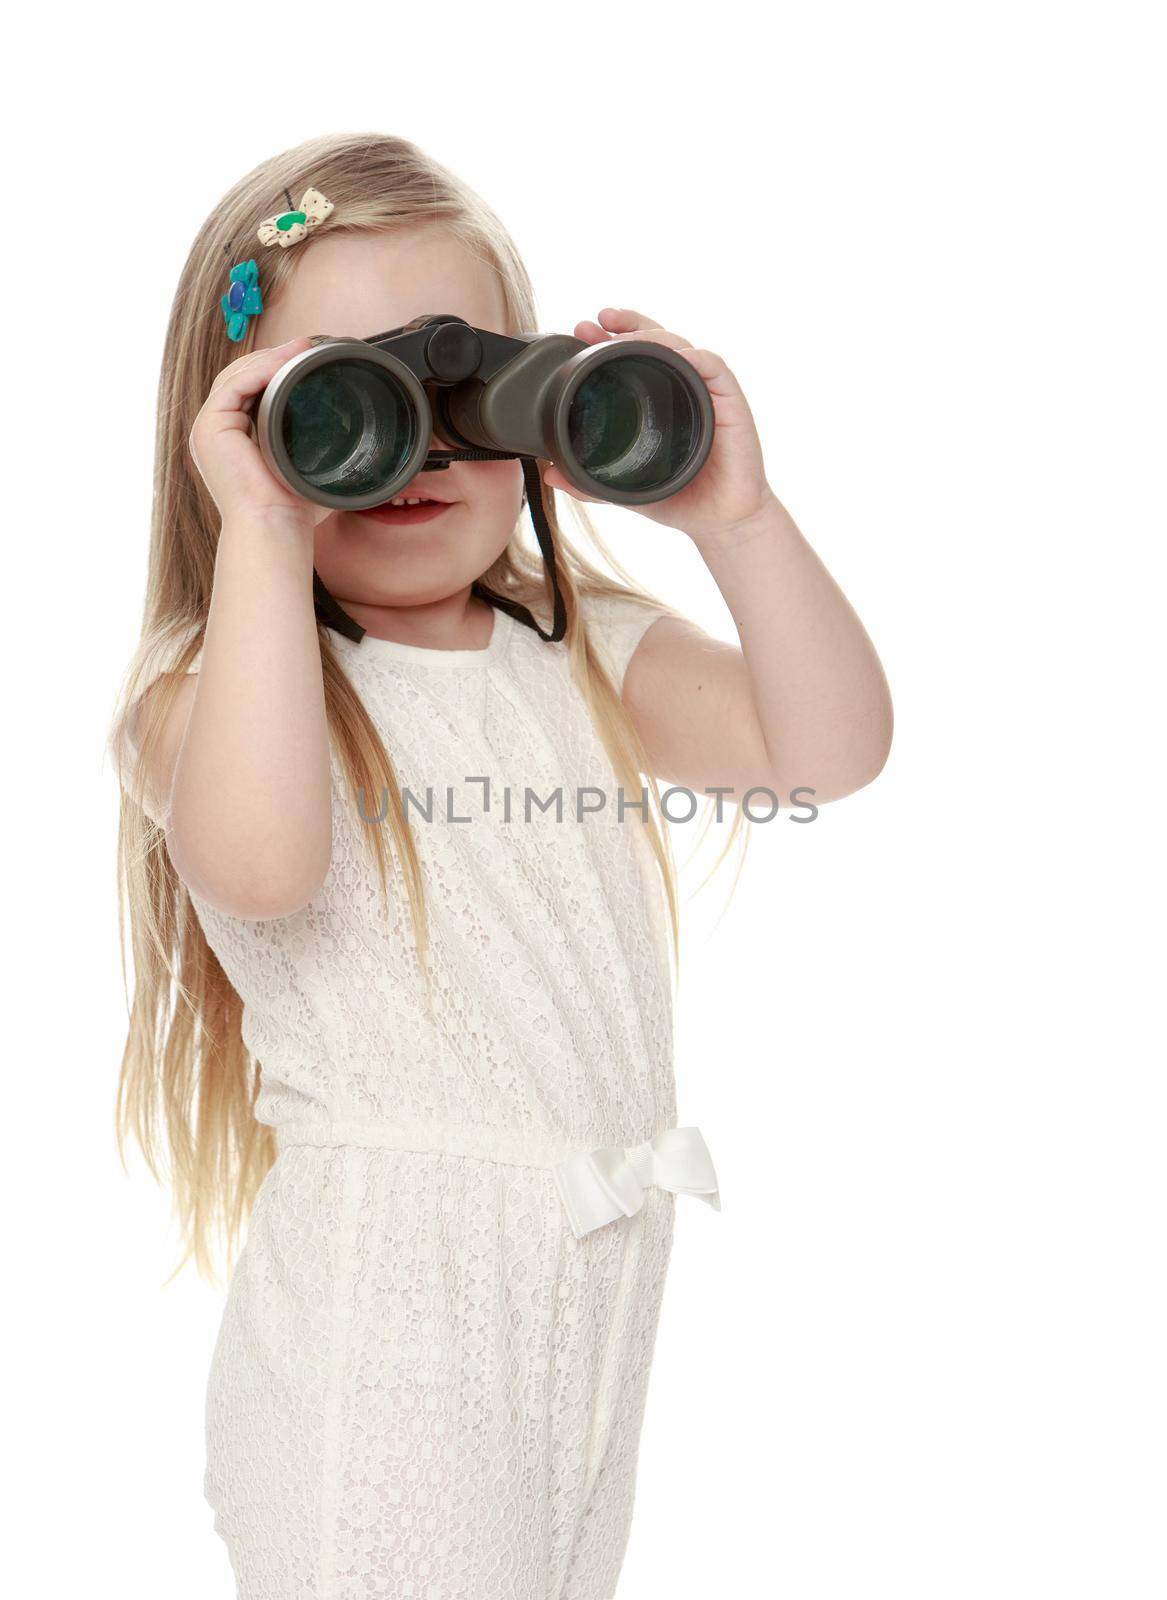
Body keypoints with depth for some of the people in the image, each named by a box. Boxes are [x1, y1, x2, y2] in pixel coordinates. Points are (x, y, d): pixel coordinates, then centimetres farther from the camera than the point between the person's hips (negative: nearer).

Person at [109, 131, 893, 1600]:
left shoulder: (591, 653, 8)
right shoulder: (216, 687, -9)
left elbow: (831, 750, -4)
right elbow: (260, 862, -32)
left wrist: (735, 520, -15)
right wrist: (263, 534, -30)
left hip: (604, 1266, 6)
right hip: (383, 1297, -5)